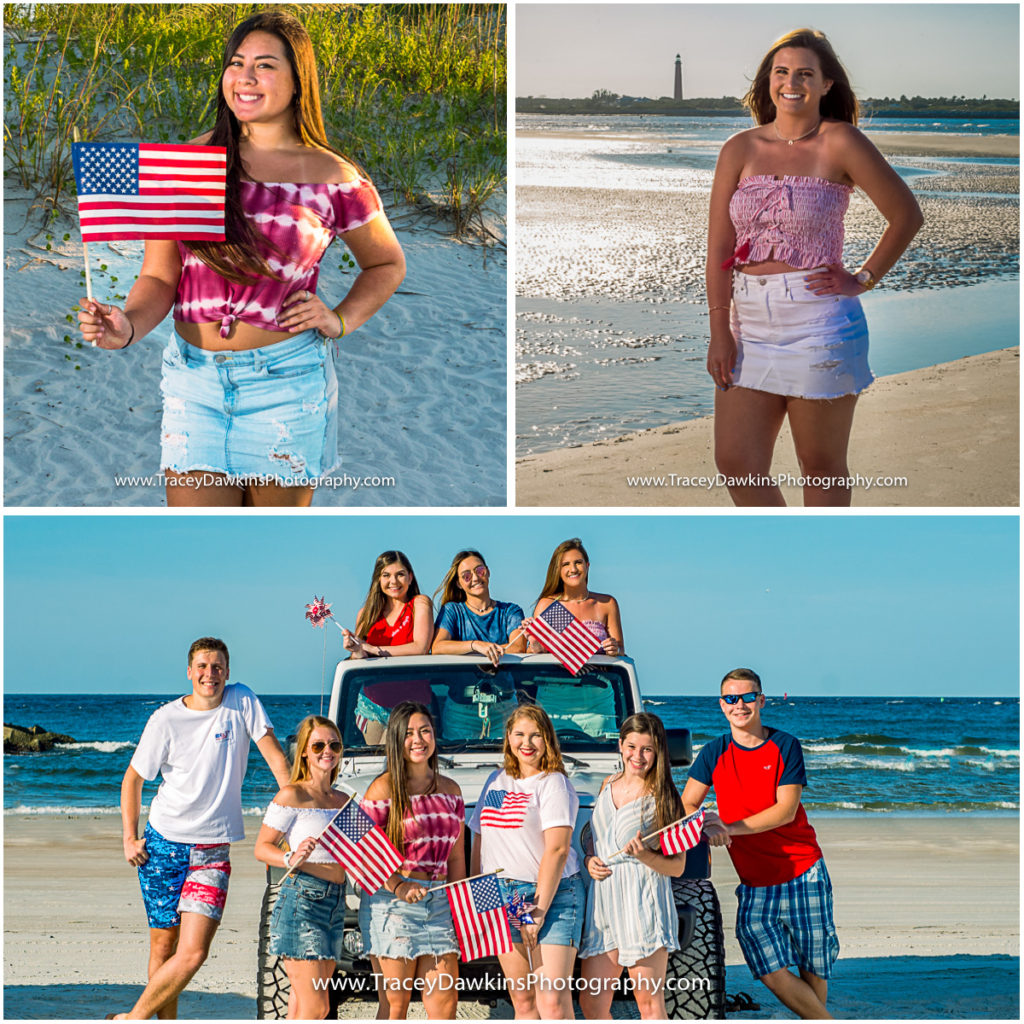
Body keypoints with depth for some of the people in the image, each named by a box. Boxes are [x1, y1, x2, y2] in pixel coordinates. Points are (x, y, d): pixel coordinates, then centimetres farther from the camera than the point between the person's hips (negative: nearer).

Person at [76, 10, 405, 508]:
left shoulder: (333, 179, 0)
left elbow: (387, 265, 16)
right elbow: (159, 278, 4)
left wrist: (340, 321, -1)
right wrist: (128, 326, -17)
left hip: (286, 379, -1)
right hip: (193, 377, 1)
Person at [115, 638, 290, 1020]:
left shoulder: (242, 702, -2)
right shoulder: (166, 719, -4)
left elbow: (275, 756, -1)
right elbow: (132, 779, 6)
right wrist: (130, 838, -1)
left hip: (213, 849, 0)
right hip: (163, 844, 0)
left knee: (193, 953, -11)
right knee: (163, 946, 4)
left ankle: (134, 1018, 3)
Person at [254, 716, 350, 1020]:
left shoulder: (343, 801, 16)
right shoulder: (292, 795, -4)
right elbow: (261, 847, -6)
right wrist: (292, 859, -24)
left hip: (335, 902, 7)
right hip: (302, 898, -7)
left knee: (305, 1002, 10)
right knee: (315, 1007, -11)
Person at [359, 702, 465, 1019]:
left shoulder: (450, 790, 13)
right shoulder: (384, 788, -3)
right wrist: (398, 886, -19)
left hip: (439, 902, 5)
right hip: (392, 904, -5)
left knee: (445, 1002, 1)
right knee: (395, 1004, -1)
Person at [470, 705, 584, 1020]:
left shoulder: (553, 783, -3)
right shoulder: (496, 781, 16)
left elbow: (557, 849, -12)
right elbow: (480, 840, 21)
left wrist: (539, 910, -17)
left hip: (552, 894, -6)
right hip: (500, 896, 6)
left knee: (552, 999, -14)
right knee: (521, 999, 5)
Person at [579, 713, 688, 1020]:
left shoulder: (662, 797, -2)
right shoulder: (608, 786, 14)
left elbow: (677, 866, -2)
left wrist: (644, 856, -20)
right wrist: (589, 859, 5)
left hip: (643, 906, -6)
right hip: (602, 904, 6)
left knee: (649, 1003, -3)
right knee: (591, 1003, 4)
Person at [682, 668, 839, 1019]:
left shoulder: (785, 746, -4)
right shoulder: (713, 753, 4)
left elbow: (785, 811, -12)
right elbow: (687, 806, 3)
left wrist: (728, 828, -21)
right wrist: (705, 828, -20)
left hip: (803, 874, -2)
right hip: (753, 882, 2)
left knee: (814, 968, 4)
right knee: (773, 973, -7)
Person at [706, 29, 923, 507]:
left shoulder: (840, 143, -4)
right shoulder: (740, 150, 6)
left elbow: (906, 214, 2)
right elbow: (719, 247, 3)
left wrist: (863, 279, -1)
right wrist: (719, 333, -3)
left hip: (818, 323, -4)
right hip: (750, 323, 4)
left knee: (821, 465, 4)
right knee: (736, 463, 2)